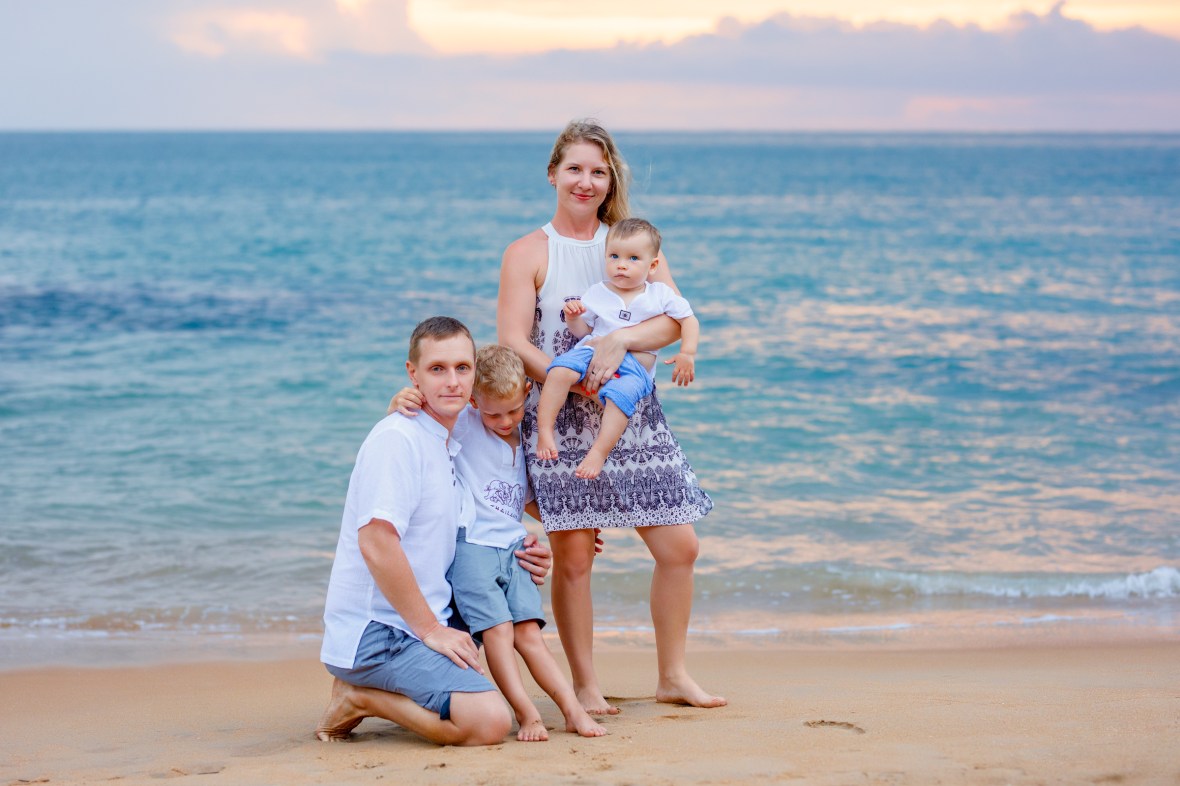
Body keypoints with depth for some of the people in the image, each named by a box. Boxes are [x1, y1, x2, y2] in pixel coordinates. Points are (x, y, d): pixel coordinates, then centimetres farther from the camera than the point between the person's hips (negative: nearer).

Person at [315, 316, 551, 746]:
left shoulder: (448, 447, 15)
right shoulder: (398, 437, -14)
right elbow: (376, 543, -23)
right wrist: (431, 630, -17)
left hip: (419, 624, 10)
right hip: (376, 631, -10)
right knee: (490, 721, -24)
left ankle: (366, 691, 14)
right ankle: (360, 697, -7)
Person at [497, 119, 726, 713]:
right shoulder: (527, 254, 2)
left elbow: (675, 319, -2)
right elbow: (513, 343, -8)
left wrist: (621, 341, -21)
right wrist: (578, 383, -19)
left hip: (633, 414, 3)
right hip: (559, 418, -3)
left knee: (679, 546, 1)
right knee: (573, 555, -5)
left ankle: (673, 676, 16)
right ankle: (585, 686, 8)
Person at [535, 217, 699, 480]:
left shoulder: (660, 295, 8)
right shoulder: (597, 293, 13)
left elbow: (688, 320, 13)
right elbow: (582, 330, 16)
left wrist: (687, 354, 0)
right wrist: (573, 317, -5)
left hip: (635, 367, -2)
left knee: (620, 393, -37)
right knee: (560, 369, -30)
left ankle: (599, 452, -35)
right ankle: (544, 433, -28)